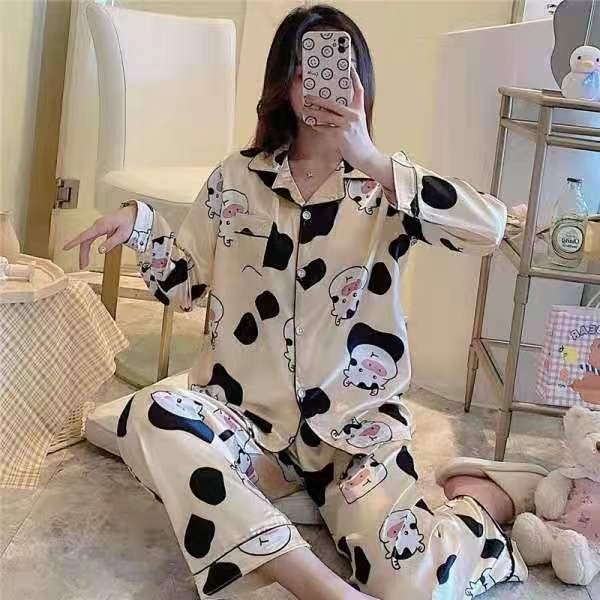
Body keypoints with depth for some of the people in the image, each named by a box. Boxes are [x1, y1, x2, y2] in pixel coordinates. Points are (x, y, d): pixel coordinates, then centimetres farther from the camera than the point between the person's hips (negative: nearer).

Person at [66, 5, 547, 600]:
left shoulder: (387, 183, 1)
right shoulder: (237, 177, 6)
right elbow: (186, 284, 12)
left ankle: (483, 494, 11)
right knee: (148, 418, -30)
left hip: (356, 423, -2)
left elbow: (490, 227, -18)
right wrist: (139, 224, -7)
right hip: (248, 415, 2)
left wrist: (370, 160, -26)